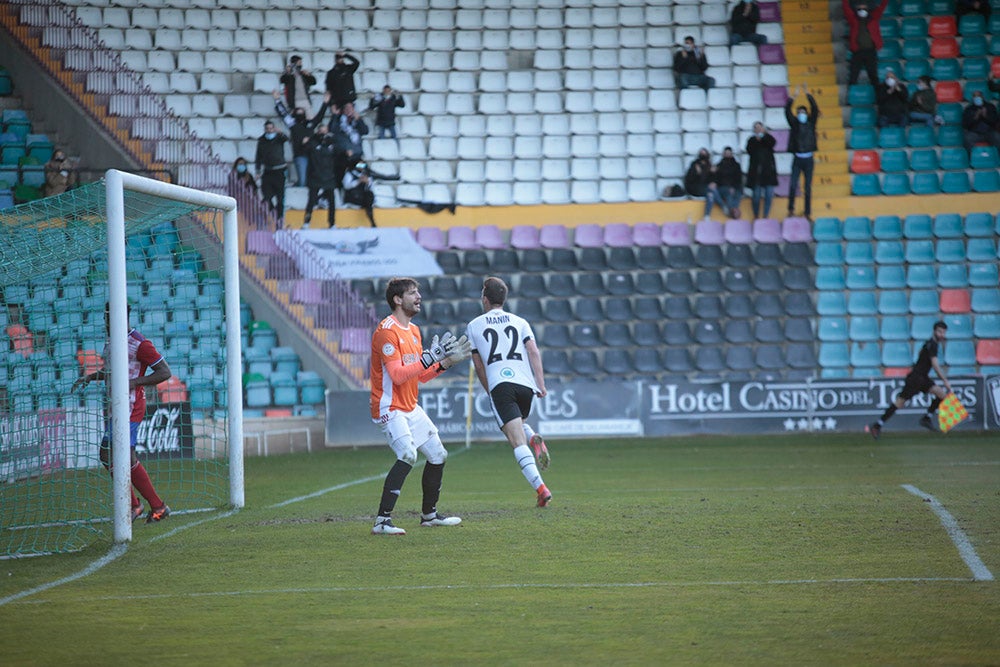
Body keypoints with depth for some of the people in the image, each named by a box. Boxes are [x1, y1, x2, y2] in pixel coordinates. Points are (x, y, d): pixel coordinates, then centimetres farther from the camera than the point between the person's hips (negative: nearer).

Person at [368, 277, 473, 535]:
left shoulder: (413, 330, 14)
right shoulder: (387, 331, -16)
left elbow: (421, 375, 18)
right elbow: (397, 375, -25)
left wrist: (447, 361, 6)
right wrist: (429, 358, -25)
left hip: (410, 408, 10)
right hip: (390, 408, -10)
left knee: (438, 456, 13)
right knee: (408, 455, -26)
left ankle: (429, 514, 30)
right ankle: (382, 521, -26)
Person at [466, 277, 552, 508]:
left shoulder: (473, 327, 15)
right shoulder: (519, 322, 17)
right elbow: (534, 352, 3)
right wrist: (541, 384, -2)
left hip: (500, 385, -3)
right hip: (526, 384, 3)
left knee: (518, 442, -11)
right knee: (520, 424, 31)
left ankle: (540, 488, -28)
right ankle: (534, 439, -5)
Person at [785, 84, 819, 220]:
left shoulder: (811, 123, 5)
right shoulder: (794, 124, 5)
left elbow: (815, 110, -7)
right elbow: (787, 112, -7)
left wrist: (808, 95, -11)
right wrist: (793, 97, -14)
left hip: (808, 159, 0)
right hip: (797, 158, 0)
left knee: (808, 187, 4)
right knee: (793, 185, -8)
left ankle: (807, 212, 10)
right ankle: (791, 208, 5)